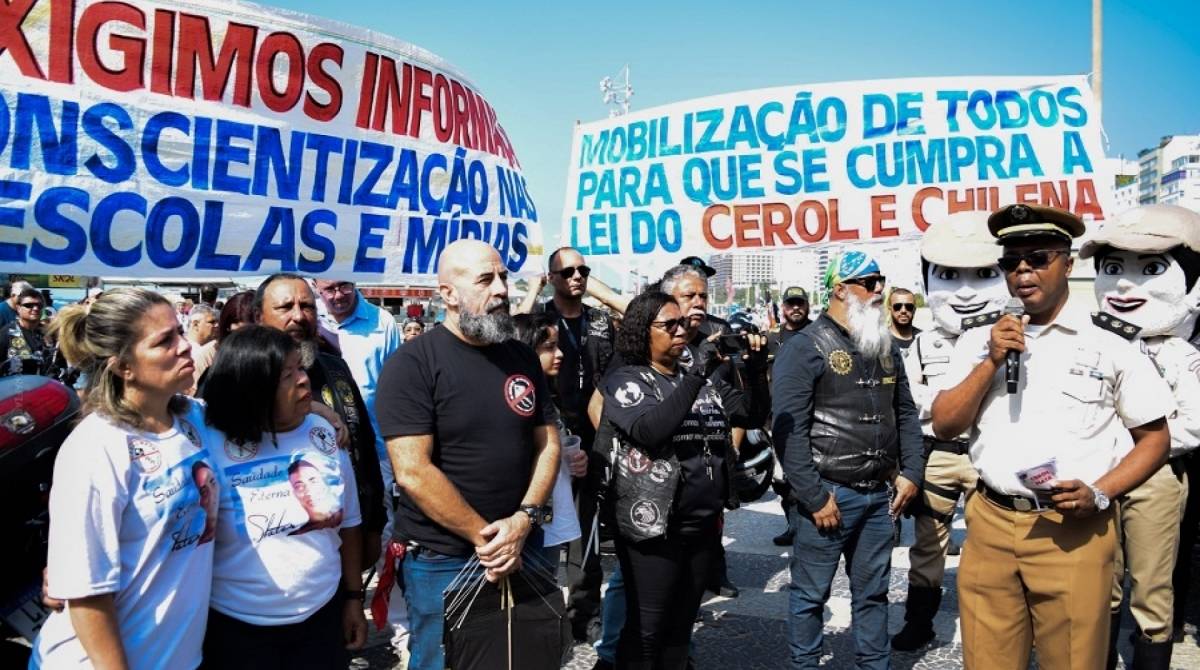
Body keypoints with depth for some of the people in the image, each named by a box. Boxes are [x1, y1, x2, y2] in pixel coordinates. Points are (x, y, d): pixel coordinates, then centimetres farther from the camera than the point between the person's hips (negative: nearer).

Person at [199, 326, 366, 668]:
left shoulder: (323, 434, -3)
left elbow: (348, 522, 5)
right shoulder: (214, 449, -14)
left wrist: (354, 597, 8)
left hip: (322, 614, 3)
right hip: (236, 625, -3)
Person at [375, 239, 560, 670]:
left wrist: (523, 521, -10)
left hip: (521, 551, 5)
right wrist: (485, 536, -16)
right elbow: (413, 471, -19)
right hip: (442, 562, -5)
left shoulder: (523, 359, 5)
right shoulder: (412, 365, -13)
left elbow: (548, 444, 5)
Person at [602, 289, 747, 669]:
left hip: (705, 523, 6)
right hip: (655, 526, -5)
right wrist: (697, 375, -24)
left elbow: (752, 413, 10)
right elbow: (648, 431, -22)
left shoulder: (703, 380, 12)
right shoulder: (626, 380, -5)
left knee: (681, 627, 17)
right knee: (647, 631, 3)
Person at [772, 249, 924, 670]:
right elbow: (789, 429, -16)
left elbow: (906, 414, 18)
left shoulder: (886, 348, 13)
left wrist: (911, 473, 6)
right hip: (830, 493, -6)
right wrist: (815, 497, -16)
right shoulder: (805, 348, -10)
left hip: (880, 493, 7)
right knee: (811, 593, 6)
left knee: (873, 591, 17)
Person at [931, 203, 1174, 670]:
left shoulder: (1112, 343, 0)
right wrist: (991, 362, -10)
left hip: (1074, 532, -2)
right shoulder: (980, 341, 7)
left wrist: (1099, 494, -11)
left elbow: (1154, 438, 4)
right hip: (989, 526, 3)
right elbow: (943, 426, 1)